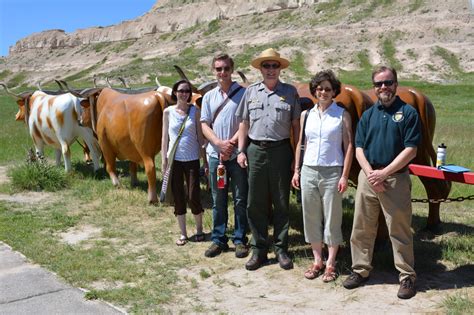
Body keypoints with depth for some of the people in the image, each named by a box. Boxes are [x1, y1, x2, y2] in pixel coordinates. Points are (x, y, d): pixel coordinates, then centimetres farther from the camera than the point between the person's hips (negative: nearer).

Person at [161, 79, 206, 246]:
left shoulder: (195, 111, 2)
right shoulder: (168, 112, 2)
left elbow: (200, 136, 3)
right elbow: (165, 137, 5)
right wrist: (164, 160, 0)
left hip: (192, 159, -1)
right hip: (174, 159, 1)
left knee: (193, 197, -2)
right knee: (178, 198, 6)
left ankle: (199, 230, 20)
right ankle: (183, 234, 18)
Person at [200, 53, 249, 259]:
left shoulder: (243, 93, -1)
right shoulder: (208, 97, 11)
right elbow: (205, 125, 5)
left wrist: (231, 144, -15)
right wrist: (220, 143, -12)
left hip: (237, 155, -3)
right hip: (215, 154, 3)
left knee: (240, 200, 4)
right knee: (218, 201, 10)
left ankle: (240, 240, 15)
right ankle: (218, 239, 20)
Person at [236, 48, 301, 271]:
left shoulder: (290, 92, 3)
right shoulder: (251, 92, 8)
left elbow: (296, 125, 3)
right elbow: (244, 123, 11)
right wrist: (241, 151, 3)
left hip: (281, 151, -1)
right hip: (255, 150, 2)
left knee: (281, 203, 6)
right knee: (255, 204, 6)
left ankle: (281, 249, 19)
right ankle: (259, 250, 18)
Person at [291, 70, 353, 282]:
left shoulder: (342, 115, -1)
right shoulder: (306, 115, 8)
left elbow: (349, 146, -4)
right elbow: (301, 145, 12)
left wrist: (344, 176, -10)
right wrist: (296, 171, 8)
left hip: (332, 173, -3)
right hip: (309, 171, 4)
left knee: (332, 219, 4)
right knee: (311, 218, 9)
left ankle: (330, 264, 17)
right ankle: (317, 260, 23)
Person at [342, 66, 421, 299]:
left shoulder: (408, 113, -2)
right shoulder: (368, 115, 11)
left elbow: (411, 150, -8)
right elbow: (359, 148, 7)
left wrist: (384, 173, -13)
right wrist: (370, 174, -9)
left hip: (396, 178, -4)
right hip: (368, 176, 4)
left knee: (399, 230, 3)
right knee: (361, 227, 10)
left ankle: (407, 276, 16)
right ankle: (360, 270, 24)